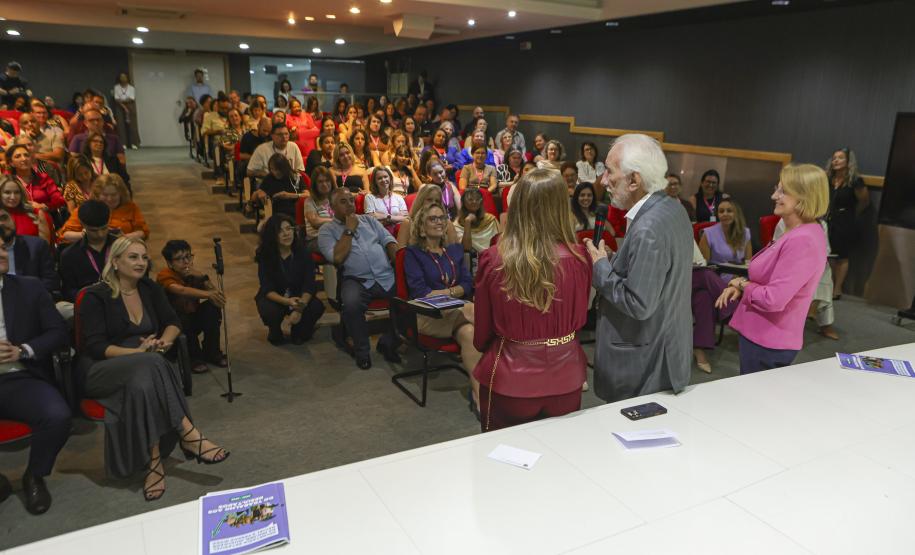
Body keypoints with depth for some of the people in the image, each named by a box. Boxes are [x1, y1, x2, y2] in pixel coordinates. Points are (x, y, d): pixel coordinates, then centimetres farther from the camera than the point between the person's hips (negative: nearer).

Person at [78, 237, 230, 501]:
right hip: (100, 370, -4)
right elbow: (94, 346, -13)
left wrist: (163, 342, -16)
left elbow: (172, 323, 7)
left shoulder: (150, 289, 10)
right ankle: (190, 436, -37)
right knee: (150, 364, -37)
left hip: (144, 368, 4)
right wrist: (138, 352, -27)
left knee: (143, 384, -35)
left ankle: (154, 462, -35)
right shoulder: (96, 296, -5)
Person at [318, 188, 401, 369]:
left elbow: (389, 240, 13)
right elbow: (338, 257, -7)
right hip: (357, 280, -3)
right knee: (351, 303, -36)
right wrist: (349, 230, -2)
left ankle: (389, 342, 2)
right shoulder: (326, 230, 10)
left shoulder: (369, 220, 23)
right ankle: (362, 350, -8)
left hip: (388, 277, 4)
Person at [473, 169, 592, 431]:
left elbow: (481, 335, -3)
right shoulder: (578, 258, -14)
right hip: (564, 380, 2)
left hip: (509, 382, -1)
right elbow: (579, 319, 4)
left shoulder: (493, 260, -17)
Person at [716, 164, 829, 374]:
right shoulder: (797, 233, 8)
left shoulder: (802, 241, -25)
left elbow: (773, 300, -28)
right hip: (761, 335, 10)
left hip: (768, 342, -10)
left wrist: (743, 284, -10)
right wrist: (740, 286, 0)